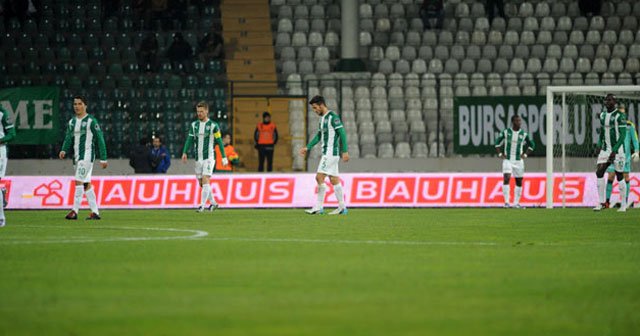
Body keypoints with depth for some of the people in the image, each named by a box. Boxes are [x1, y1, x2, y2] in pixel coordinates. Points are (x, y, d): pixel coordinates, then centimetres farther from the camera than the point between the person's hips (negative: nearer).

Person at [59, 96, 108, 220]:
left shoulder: (91, 121, -6)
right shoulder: (72, 122, 14)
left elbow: (100, 140, -5)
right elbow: (68, 138, 10)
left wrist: (103, 159, -8)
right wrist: (64, 150, -12)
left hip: (87, 155, -7)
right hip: (77, 157, 7)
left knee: (78, 181, -16)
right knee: (86, 184, 8)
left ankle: (75, 211, -18)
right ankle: (95, 212, 12)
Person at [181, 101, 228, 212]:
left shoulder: (213, 125, -4)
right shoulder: (194, 125, 9)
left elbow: (219, 142, -2)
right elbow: (190, 140, 7)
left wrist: (224, 157, -3)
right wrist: (185, 152, -7)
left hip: (209, 157, -5)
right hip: (198, 158, 5)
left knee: (205, 181, -15)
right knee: (201, 183, 8)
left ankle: (202, 206, -15)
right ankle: (213, 203, 23)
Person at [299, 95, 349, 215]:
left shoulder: (333, 117, -13)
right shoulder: (323, 118, 16)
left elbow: (342, 133, -16)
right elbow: (319, 136, 23)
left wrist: (345, 151, -20)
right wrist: (308, 147, 18)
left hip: (331, 153, -9)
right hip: (327, 153, 9)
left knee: (319, 177, -11)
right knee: (334, 179, 8)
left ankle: (319, 207, -10)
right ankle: (342, 207, 10)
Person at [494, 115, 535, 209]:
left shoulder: (524, 134, 1)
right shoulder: (505, 132, -3)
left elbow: (531, 145, 15)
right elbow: (497, 143, 8)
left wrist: (525, 155, 5)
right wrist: (500, 154, -1)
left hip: (518, 161, 3)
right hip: (507, 160, -3)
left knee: (519, 182, 6)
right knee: (506, 179, -17)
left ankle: (516, 203, 16)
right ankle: (506, 202, -15)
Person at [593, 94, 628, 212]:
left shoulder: (619, 116, -12)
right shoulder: (602, 115, 9)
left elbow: (623, 135, -15)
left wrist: (614, 151, -20)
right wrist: (599, 146, 12)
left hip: (617, 150, -6)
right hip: (605, 149, 6)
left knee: (619, 176, -1)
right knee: (599, 172, -7)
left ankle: (623, 205, 10)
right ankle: (601, 203, -2)